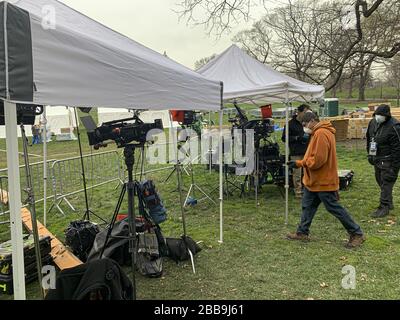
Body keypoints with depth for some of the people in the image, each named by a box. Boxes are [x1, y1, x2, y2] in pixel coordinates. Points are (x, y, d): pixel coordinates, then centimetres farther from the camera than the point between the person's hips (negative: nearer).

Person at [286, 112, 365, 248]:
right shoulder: (318, 132, 12)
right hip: (315, 180, 10)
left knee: (334, 208, 0)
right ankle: (302, 233, 24)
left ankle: (357, 234, 12)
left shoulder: (321, 133, -22)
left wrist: (301, 163, -12)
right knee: (308, 206, 14)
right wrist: (299, 163, 7)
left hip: (323, 181, -10)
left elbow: (318, 159, -27)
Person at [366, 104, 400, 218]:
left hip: (388, 160, -8)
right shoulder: (373, 122, 4)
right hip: (377, 159, 9)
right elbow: (369, 139, 18)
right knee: (380, 181, 17)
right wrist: (370, 154, 17)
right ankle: (389, 203, 33)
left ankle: (384, 207, 2)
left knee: (386, 183, -5)